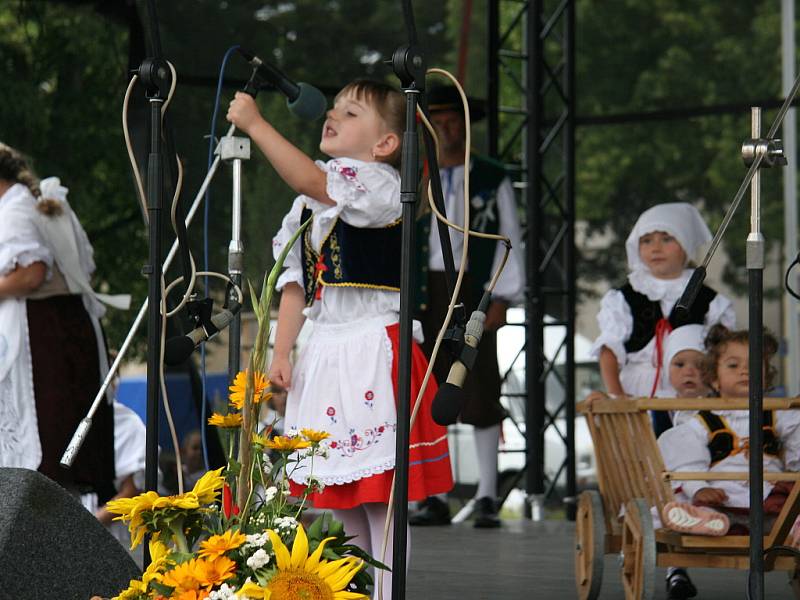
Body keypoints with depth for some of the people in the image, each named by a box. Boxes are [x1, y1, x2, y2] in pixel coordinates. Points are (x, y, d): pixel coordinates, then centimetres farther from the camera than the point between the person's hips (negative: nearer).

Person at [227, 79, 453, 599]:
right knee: (343, 500, 9)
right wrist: (282, 352, 4)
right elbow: (295, 285, 14)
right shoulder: (307, 207, 15)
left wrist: (256, 125, -24)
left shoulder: (380, 183, -8)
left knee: (380, 498, -8)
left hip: (373, 353, -7)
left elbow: (312, 181, -24)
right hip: (324, 352, 7)